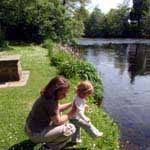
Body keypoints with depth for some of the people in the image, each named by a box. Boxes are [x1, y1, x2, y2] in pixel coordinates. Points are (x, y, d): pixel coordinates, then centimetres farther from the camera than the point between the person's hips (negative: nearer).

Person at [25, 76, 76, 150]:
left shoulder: (49, 96, -1)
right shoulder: (50, 101, -27)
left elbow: (57, 108, 16)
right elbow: (57, 121, -18)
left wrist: (71, 104, 6)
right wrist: (70, 114, -5)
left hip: (33, 128, 10)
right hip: (36, 134, -9)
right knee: (71, 128, -16)